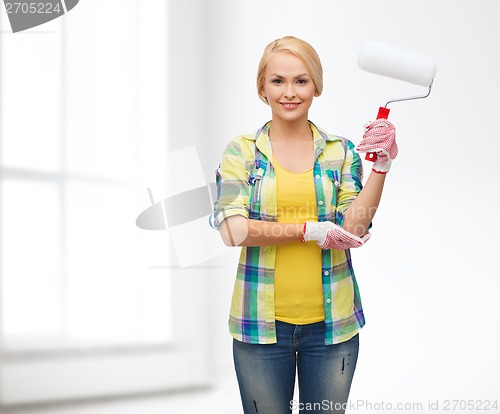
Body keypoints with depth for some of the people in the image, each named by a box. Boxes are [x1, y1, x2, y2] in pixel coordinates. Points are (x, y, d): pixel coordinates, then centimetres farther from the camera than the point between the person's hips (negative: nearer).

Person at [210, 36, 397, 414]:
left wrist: (382, 166, -15)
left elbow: (353, 229, -6)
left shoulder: (341, 152, 4)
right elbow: (233, 229, -11)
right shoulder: (241, 152, 1)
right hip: (261, 323, -1)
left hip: (331, 323, 1)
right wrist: (311, 230, -13)